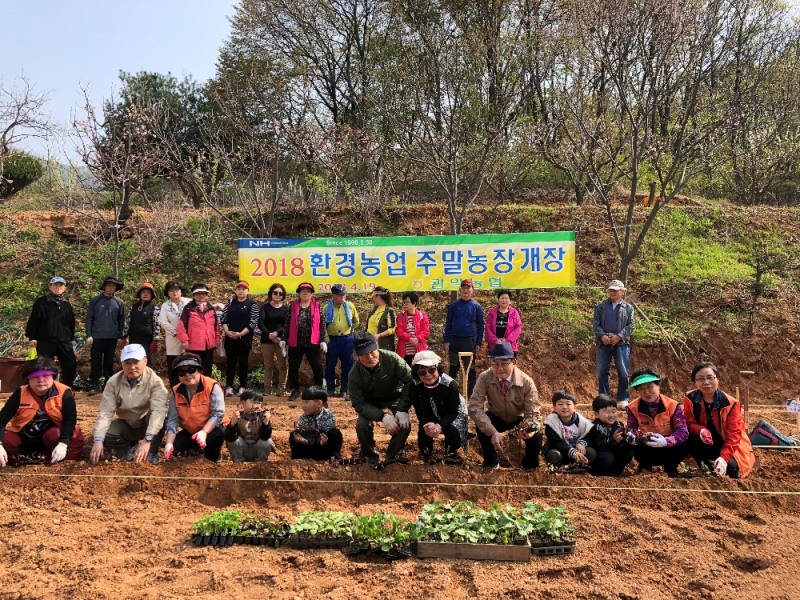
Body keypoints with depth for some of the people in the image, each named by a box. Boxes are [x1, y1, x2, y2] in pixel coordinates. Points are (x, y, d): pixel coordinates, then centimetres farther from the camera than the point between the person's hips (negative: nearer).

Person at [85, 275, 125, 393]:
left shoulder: (119, 303, 5)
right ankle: (94, 385, 5)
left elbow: (121, 321, 9)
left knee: (109, 362, 9)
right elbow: (89, 319, 2)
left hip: (112, 338, 1)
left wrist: (121, 336, 5)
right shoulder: (95, 301, 2)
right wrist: (89, 335, -4)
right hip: (97, 337, -1)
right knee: (96, 362, 0)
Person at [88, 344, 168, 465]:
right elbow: (105, 412, -21)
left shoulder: (154, 381, -24)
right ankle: (129, 450, 1)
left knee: (159, 417, -35)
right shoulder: (113, 382, -15)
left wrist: (147, 440, -50)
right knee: (103, 434, -25)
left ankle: (151, 453, -15)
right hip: (126, 425, 3)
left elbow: (158, 410, -37)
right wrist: (98, 440, -36)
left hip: (148, 425, -3)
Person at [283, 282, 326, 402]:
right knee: (293, 367, 5)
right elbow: (287, 323, 5)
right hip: (295, 343, 1)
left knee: (317, 367, -1)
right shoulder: (293, 306, 5)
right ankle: (295, 390, 19)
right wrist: (284, 339, 0)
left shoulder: (317, 306, 4)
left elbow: (322, 323, 1)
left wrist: (323, 340, -5)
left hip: (312, 343, -1)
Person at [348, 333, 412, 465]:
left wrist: (403, 409, -31)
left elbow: (410, 381, -26)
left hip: (394, 398, 0)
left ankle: (393, 456, 3)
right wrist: (382, 416, -37)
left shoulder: (392, 359, -32)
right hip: (371, 402, 1)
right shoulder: (355, 374, -26)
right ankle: (370, 456, 4)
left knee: (405, 424, -23)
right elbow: (359, 403, -23)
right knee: (362, 425, -24)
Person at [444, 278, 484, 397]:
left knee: (471, 369, 5)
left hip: (470, 341, -1)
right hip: (454, 340, 1)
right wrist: (446, 341, 0)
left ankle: (471, 393, 11)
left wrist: (478, 343, -2)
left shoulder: (476, 306, 2)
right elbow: (448, 324, 6)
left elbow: (480, 325, 3)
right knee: (453, 367, 8)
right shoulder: (453, 305, 5)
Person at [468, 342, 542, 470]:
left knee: (535, 436, -29)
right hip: (497, 418, 1)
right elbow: (474, 407, -31)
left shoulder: (526, 382, -28)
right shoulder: (485, 378, -27)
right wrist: (493, 432, -42)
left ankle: (529, 465, 5)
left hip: (519, 420, 0)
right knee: (481, 427, -31)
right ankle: (492, 462, -3)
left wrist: (529, 428, -50)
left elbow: (533, 413, -25)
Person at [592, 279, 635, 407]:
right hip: (604, 343, 1)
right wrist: (602, 335, -11)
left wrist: (619, 336, -11)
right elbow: (595, 323, 5)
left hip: (621, 343, -1)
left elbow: (630, 325, 3)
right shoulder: (601, 306, 12)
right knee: (602, 371, 3)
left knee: (623, 371, -4)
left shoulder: (628, 308, 10)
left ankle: (623, 399, 5)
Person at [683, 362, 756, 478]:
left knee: (730, 467, -29)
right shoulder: (690, 399, -15)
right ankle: (707, 468, -5)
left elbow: (733, 435, -23)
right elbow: (688, 423, -9)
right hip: (706, 443, 2)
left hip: (727, 444, -1)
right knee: (691, 439, -31)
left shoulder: (730, 403, -21)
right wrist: (701, 430, -34)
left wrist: (723, 457, -38)